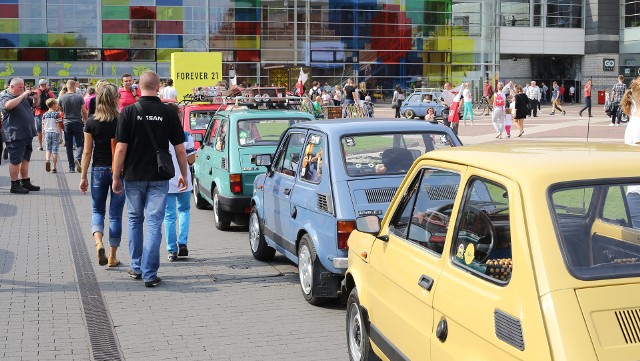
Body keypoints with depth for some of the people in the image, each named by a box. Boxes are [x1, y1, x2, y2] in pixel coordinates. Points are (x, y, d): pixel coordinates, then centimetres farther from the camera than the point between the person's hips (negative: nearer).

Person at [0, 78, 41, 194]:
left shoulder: (24, 97, 15)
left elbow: (36, 103, 25)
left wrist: (36, 96, 2)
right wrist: (22, 96, -26)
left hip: (27, 134, 8)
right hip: (15, 135, -8)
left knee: (25, 160, 15)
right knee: (15, 161, -3)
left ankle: (25, 182, 23)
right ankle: (15, 185, 2)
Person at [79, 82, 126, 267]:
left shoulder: (91, 122, -4)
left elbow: (87, 152, -2)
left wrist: (83, 177, 4)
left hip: (98, 170, 1)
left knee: (97, 210, 16)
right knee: (115, 214, 8)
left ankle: (98, 243, -10)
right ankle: (112, 257, 12)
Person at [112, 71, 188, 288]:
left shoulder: (128, 112, -7)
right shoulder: (168, 113, -4)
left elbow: (121, 148, -8)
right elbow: (180, 149, -1)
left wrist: (116, 177, 0)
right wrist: (184, 174, 12)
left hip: (134, 176, 0)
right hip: (159, 178, 0)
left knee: (135, 220, 17)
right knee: (154, 223, 2)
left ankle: (136, 267, 26)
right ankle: (149, 274, -1)